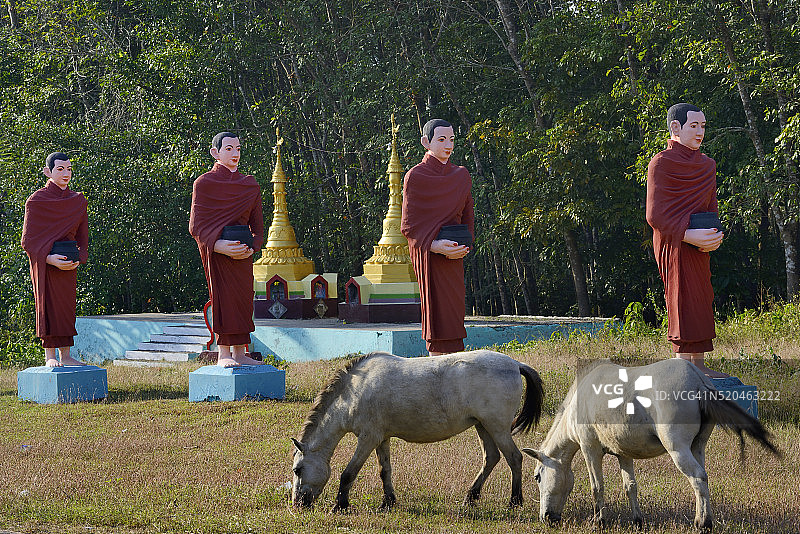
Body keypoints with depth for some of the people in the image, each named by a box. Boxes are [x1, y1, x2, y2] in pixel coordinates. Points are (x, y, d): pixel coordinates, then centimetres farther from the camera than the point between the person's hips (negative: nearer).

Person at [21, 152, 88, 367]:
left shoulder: (78, 201, 10)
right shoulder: (36, 201, -6)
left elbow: (82, 235, 14)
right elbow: (28, 240, -9)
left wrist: (78, 258, -4)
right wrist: (50, 259, -21)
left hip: (68, 264, 5)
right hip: (45, 262, -5)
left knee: (67, 306, 6)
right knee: (48, 304, -6)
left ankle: (65, 355, 11)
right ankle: (50, 356, -1)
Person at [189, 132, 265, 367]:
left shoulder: (250, 186, 13)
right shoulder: (204, 183, -1)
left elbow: (257, 226, 14)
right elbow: (196, 226, -7)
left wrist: (252, 248, -6)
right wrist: (218, 245, -22)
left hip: (242, 252, 5)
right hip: (216, 251, -5)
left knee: (243, 297, 3)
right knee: (222, 294, -10)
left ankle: (239, 353, 9)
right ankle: (223, 354, -8)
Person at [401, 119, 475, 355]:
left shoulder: (462, 175, 13)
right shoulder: (415, 176, -3)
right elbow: (408, 225, -6)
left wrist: (464, 245, 0)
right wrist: (434, 245, -20)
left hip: (454, 256, 5)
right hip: (428, 256, -5)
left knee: (454, 315, 3)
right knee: (437, 311, -8)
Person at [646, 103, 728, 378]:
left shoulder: (707, 165, 16)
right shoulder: (661, 163, -7)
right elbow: (655, 215, -13)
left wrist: (715, 236, -1)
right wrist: (689, 235, -23)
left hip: (699, 246, 8)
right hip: (674, 244, -8)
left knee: (702, 301, 7)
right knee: (683, 301, -10)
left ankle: (699, 365, 12)